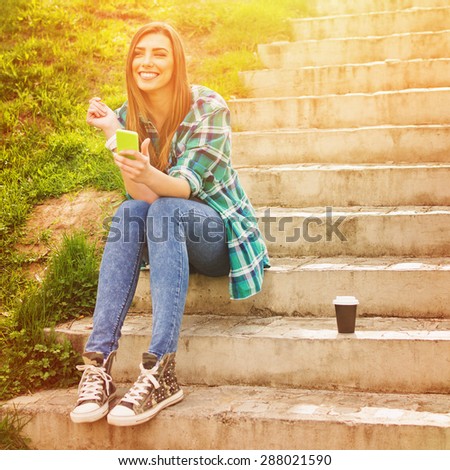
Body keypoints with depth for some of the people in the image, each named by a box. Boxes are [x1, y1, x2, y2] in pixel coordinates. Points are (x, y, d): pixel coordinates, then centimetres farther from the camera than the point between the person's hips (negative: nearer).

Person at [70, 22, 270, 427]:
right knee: (128, 213, -29)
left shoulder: (210, 108, -13)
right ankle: (98, 363, -36)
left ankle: (161, 373, -44)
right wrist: (115, 138, -26)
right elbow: (143, 196, -12)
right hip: (168, 237, 4)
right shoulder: (128, 116, -1)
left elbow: (189, 186, -22)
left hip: (221, 234, -4)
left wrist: (149, 174, -44)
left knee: (163, 211, -34)